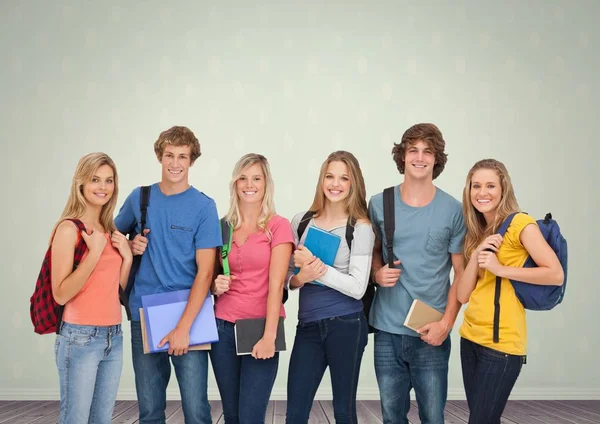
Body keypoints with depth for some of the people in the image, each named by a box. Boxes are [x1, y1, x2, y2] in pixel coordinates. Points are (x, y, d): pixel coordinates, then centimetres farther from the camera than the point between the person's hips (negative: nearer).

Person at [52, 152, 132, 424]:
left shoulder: (109, 230, 11)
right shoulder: (69, 228, -10)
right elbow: (60, 294, -15)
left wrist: (127, 256, -1)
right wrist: (94, 253, -20)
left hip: (113, 337, 7)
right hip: (80, 337, -7)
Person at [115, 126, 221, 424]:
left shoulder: (203, 206, -5)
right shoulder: (139, 198, 5)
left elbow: (204, 272, -9)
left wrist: (184, 327, -16)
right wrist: (130, 246, -3)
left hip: (188, 317, -3)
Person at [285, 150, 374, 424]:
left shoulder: (360, 227, -5)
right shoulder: (301, 221, 6)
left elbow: (357, 287, -13)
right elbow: (286, 277, 10)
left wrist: (315, 265, -17)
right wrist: (300, 278, -12)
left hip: (346, 326, -3)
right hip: (308, 326, 3)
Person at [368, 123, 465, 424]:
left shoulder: (453, 210, -3)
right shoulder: (379, 204, 2)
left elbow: (462, 275, 1)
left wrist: (446, 323, -9)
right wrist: (377, 273, -7)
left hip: (431, 333, -2)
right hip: (387, 331, 2)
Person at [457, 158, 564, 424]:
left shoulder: (520, 223, -9)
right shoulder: (476, 232, 11)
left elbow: (556, 275, -18)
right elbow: (463, 295, 4)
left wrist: (501, 269, -17)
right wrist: (476, 256, -10)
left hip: (502, 344, -7)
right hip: (470, 338, 7)